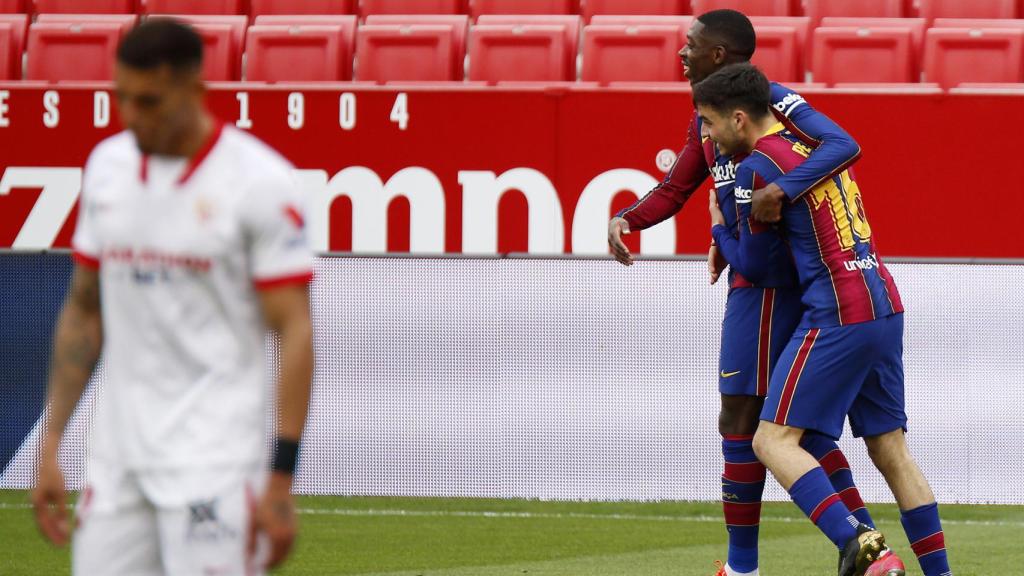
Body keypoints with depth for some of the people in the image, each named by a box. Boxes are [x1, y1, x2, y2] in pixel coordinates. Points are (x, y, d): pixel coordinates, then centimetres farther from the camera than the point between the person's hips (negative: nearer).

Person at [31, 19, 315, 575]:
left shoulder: (258, 181, -9)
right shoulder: (107, 166, 9)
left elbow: (294, 333, -10)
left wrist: (280, 482, -15)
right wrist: (50, 446, 12)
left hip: (215, 462, -6)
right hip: (116, 457, 6)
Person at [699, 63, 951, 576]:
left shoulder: (758, 167, -8)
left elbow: (754, 265, -1)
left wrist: (719, 227, 17)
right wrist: (728, 244, 32)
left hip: (837, 317, -9)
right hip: (885, 307, 9)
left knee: (773, 441, -8)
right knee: (889, 447, 13)